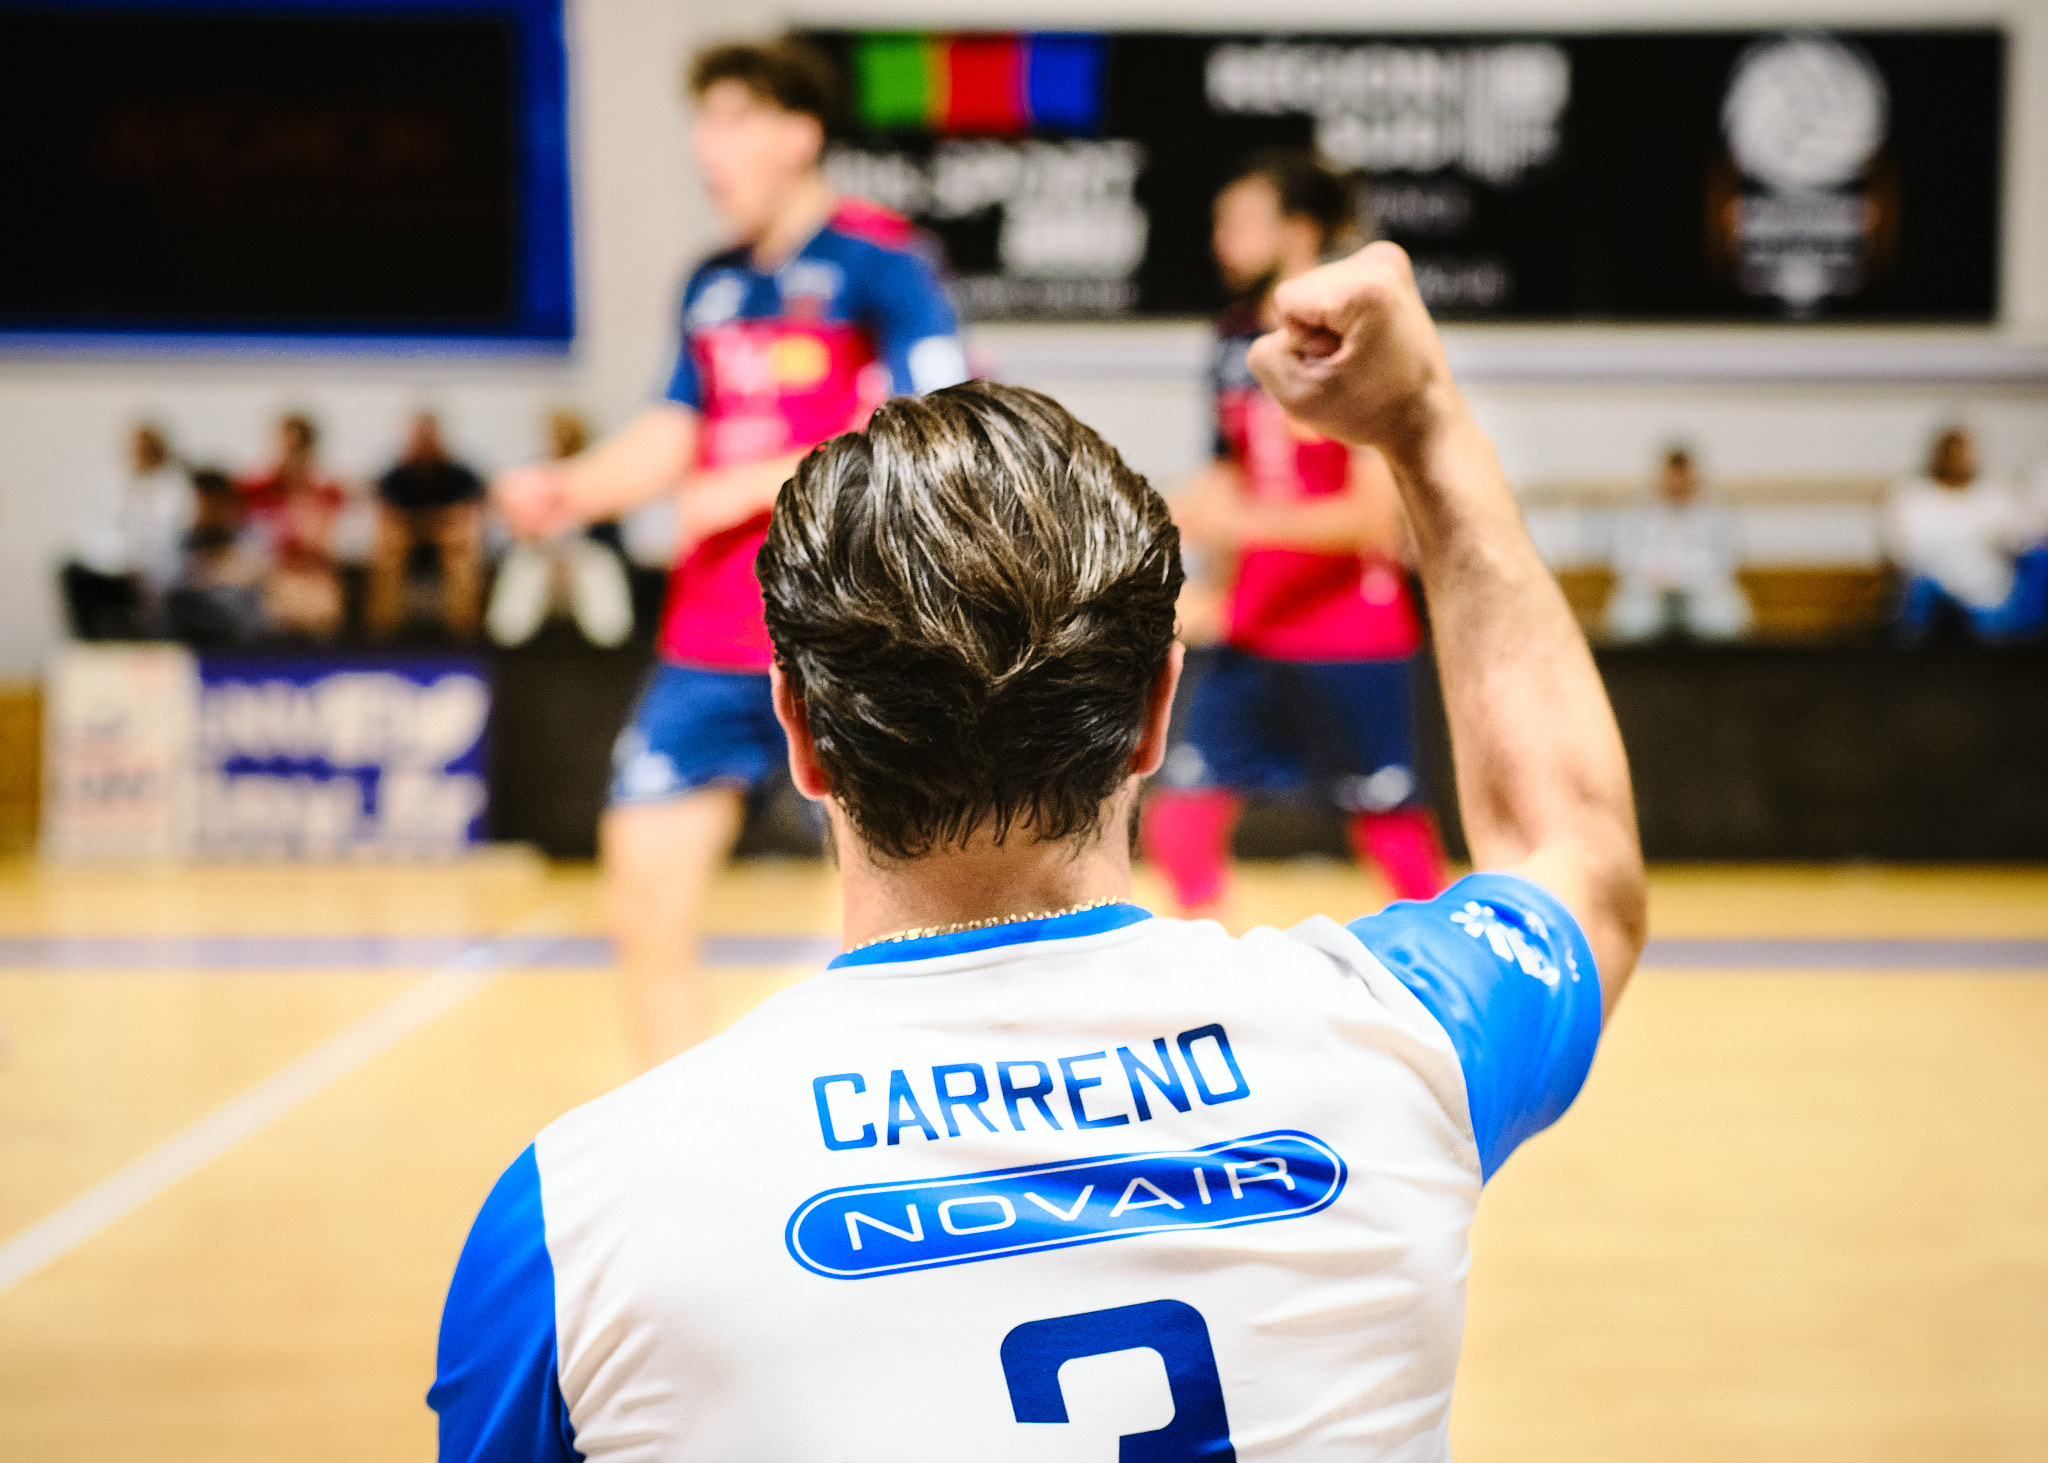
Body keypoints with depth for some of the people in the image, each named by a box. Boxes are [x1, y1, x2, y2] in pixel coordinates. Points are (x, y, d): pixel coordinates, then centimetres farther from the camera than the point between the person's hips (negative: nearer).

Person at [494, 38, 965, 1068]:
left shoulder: (878, 261, -7)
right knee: (646, 901, 3)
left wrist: (759, 481, -16)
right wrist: (571, 490, 0)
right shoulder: (714, 285, 14)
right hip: (707, 641, 7)